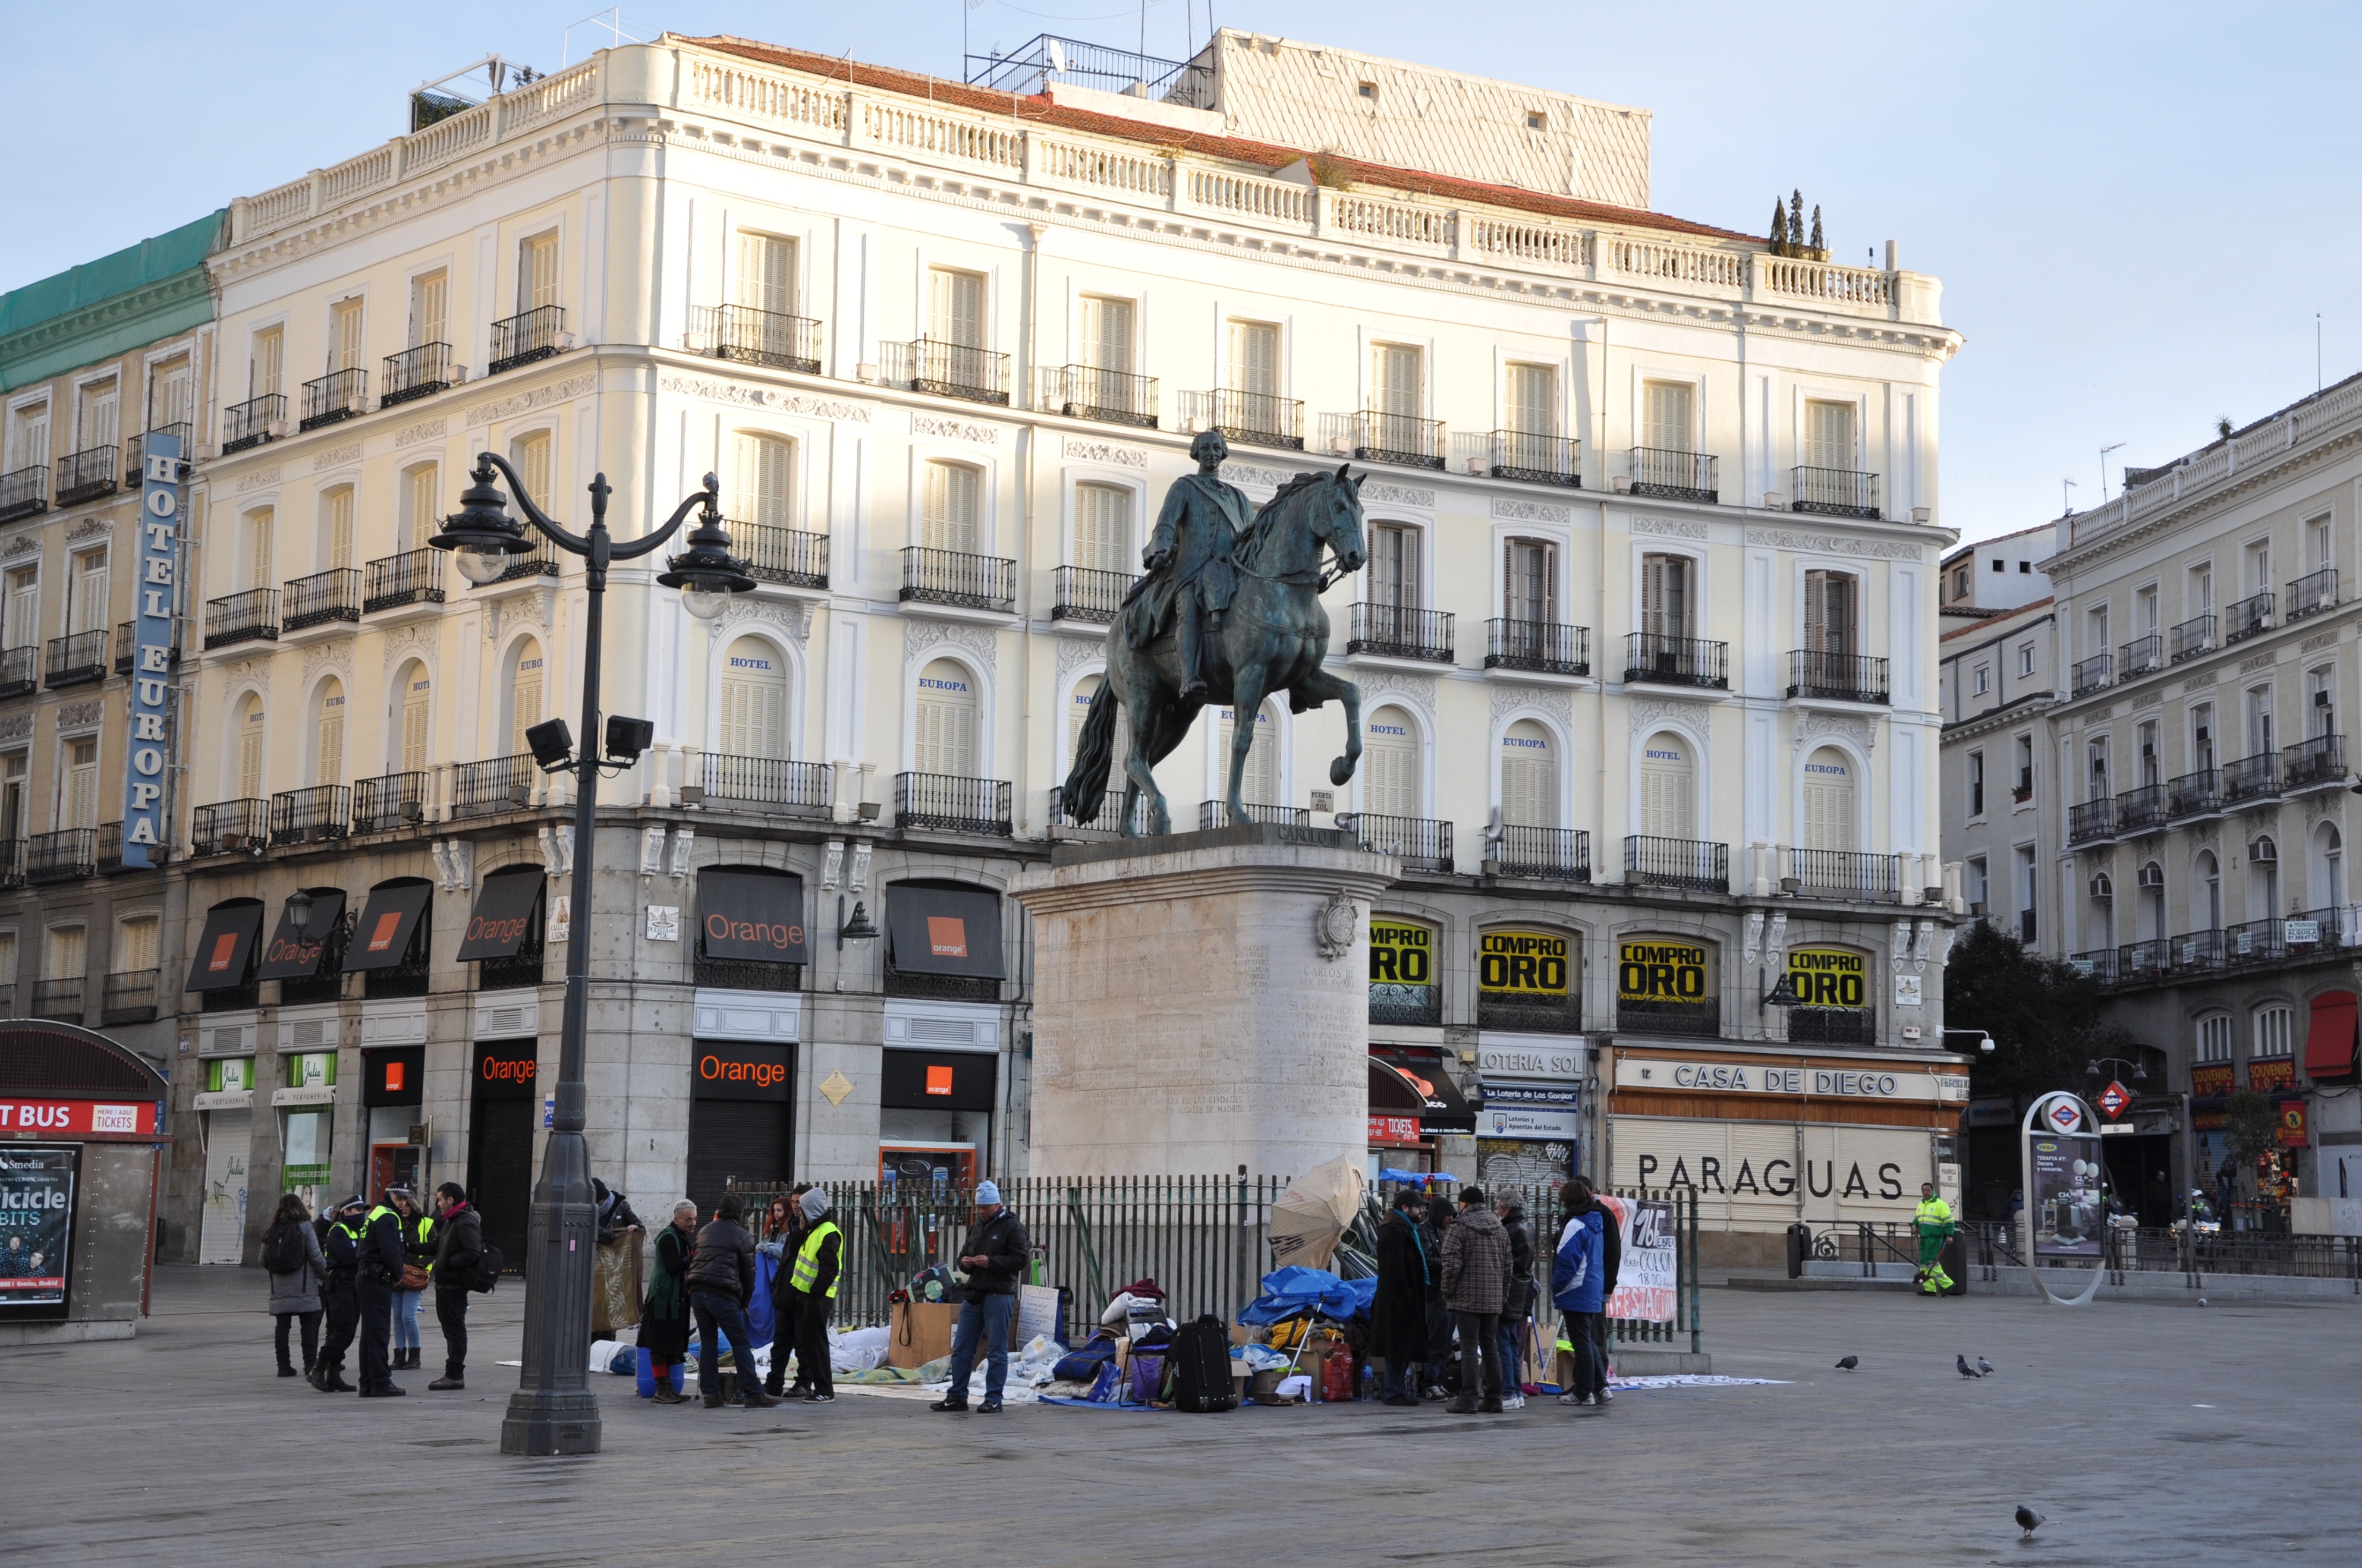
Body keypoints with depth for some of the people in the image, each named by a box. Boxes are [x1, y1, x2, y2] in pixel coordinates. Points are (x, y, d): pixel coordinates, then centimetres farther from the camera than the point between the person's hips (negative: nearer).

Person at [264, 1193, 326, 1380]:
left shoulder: (273, 1230, 6)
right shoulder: (304, 1227, -5)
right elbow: (316, 1257, -8)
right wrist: (323, 1272, 10)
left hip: (279, 1287, 4)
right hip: (304, 1286, -4)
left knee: (282, 1326, 7)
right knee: (309, 1324, 2)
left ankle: (284, 1365, 5)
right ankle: (310, 1364, -2)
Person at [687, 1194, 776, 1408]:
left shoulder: (704, 1232, 19)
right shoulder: (741, 1236, 2)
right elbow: (748, 1271, 3)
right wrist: (745, 1302, 15)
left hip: (697, 1292, 6)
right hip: (723, 1294, -5)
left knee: (707, 1343, 11)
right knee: (741, 1344, -2)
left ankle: (710, 1393, 7)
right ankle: (752, 1394, -5)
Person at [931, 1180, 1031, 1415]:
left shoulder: (1012, 1226, -5)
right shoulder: (976, 1228, 18)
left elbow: (1021, 1259, -12)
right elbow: (965, 1254, 26)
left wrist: (991, 1262, -19)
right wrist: (965, 1262, 2)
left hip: (999, 1296, -8)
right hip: (973, 1295, 8)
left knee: (997, 1350, -3)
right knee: (961, 1349, 8)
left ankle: (993, 1400, 1)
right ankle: (957, 1397, 15)